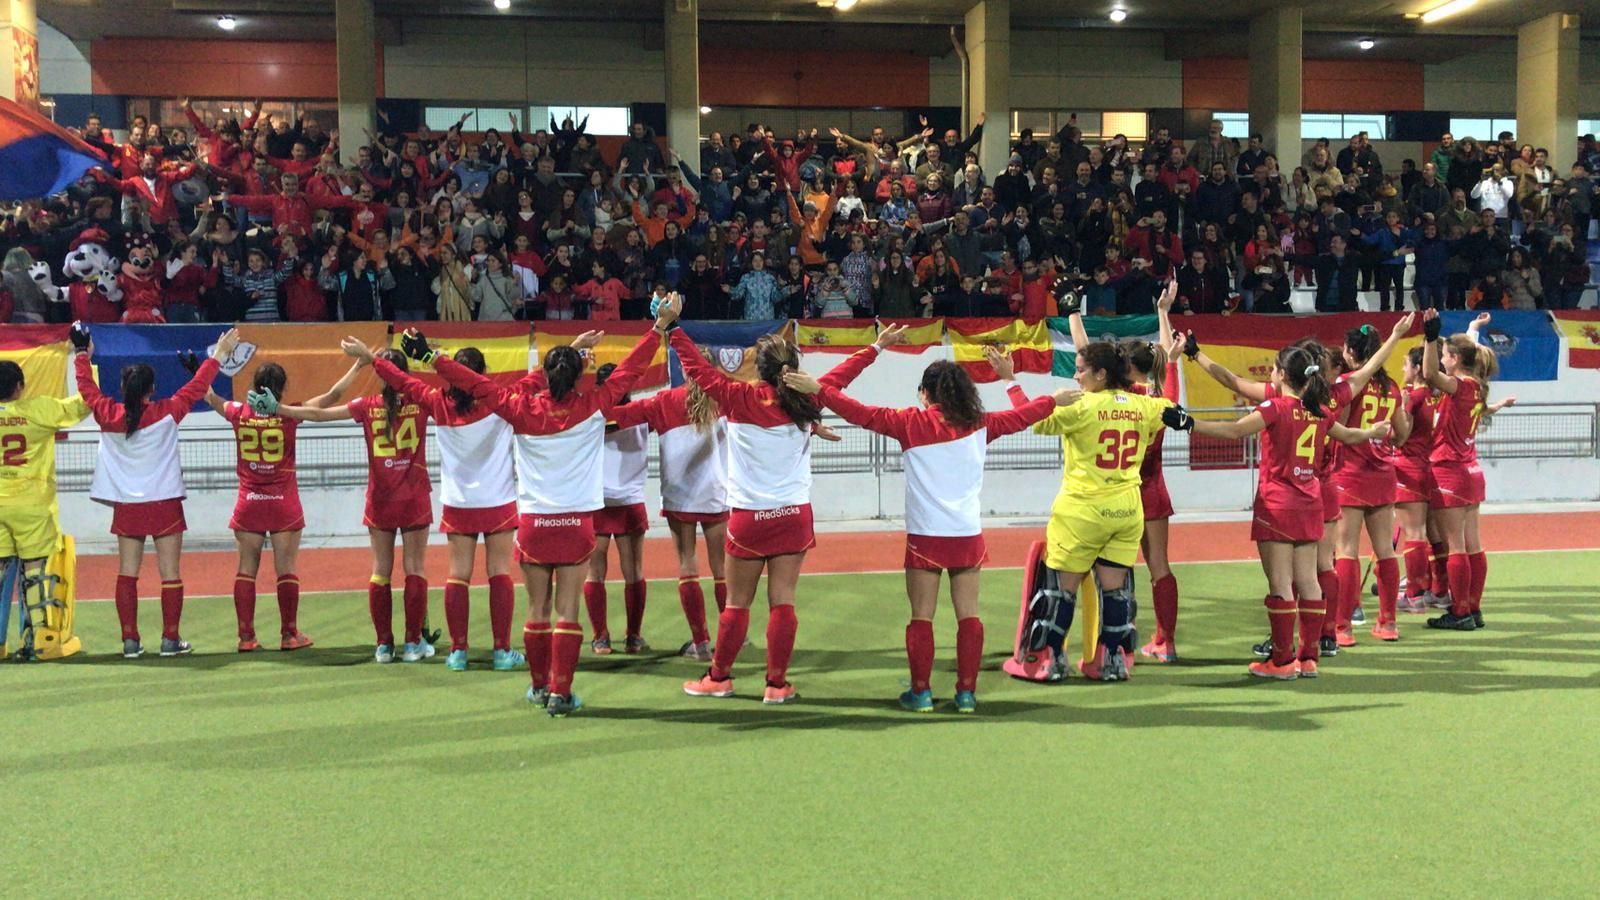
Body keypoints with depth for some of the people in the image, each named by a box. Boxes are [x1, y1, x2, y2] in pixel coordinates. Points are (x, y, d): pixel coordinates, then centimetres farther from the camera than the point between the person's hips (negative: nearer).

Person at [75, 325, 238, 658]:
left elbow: (87, 389, 14)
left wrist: (82, 353, 29)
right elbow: (196, 388, 2)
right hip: (164, 503, -3)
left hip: (126, 506, 3)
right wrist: (219, 355, 13)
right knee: (170, 574, 2)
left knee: (127, 574, 8)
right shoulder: (166, 413, -9)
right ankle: (170, 640, 3)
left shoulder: (108, 416, -3)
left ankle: (130, 640, 7)